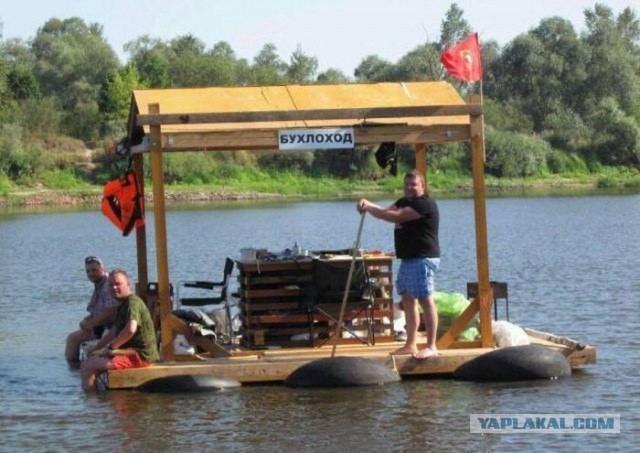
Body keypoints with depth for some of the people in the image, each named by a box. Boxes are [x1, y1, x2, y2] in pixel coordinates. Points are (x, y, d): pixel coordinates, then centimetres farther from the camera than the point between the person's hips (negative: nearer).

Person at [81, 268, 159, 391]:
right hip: (132, 352, 11)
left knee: (88, 365, -18)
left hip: (140, 355, -11)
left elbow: (130, 330, -32)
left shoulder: (133, 302, -16)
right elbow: (114, 331, 31)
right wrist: (95, 348, 22)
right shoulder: (123, 305, 19)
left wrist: (110, 347, -21)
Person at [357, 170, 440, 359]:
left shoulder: (425, 204, -13)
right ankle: (411, 345, 18)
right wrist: (368, 205, -9)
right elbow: (386, 211, 11)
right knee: (408, 300, 12)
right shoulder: (404, 202, 19)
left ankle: (431, 347, -12)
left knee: (426, 300, -11)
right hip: (408, 258, 10)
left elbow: (395, 217, -21)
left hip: (423, 259, -10)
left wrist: (369, 208, -15)